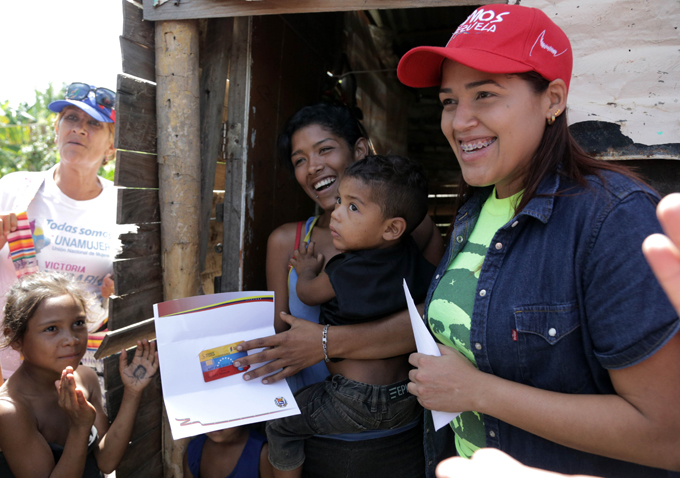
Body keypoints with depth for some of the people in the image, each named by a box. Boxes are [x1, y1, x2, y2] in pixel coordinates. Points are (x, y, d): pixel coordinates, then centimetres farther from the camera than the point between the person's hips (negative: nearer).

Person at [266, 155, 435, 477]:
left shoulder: (344, 272, -20)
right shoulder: (412, 259, -7)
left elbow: (306, 293, -1)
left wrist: (307, 270, 20)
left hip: (353, 407, -6)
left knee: (280, 425, 11)